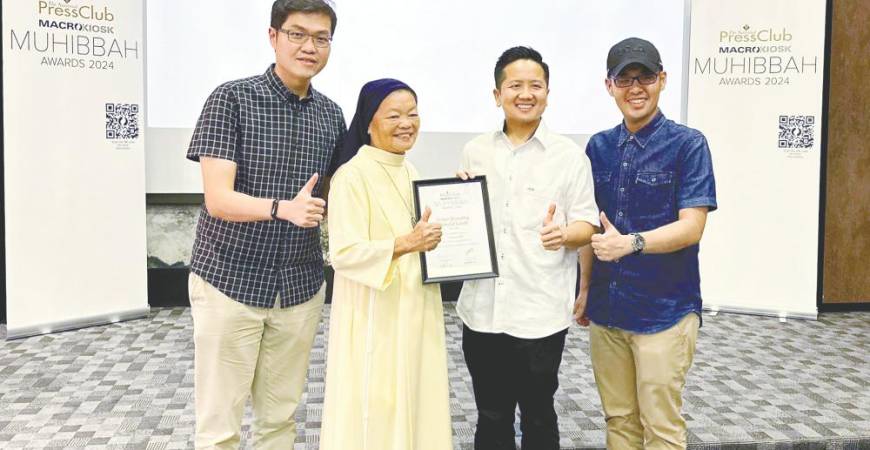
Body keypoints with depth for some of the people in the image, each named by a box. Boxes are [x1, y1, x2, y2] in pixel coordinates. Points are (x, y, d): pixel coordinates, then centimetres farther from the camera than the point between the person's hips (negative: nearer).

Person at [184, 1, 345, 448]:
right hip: (229, 281, -4)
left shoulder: (331, 115, 6)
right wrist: (282, 208, -33)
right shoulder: (232, 98, -8)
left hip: (300, 287, 4)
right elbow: (218, 199, -17)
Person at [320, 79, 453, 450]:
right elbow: (344, 253, -22)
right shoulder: (352, 176, -14)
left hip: (414, 314, 8)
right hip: (374, 319, -7)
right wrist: (406, 244, -32)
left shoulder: (409, 172, 11)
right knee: (374, 412, 0)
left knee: (415, 406, 14)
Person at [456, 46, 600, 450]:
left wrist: (564, 234, -24)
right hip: (483, 309, 3)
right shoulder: (475, 152, 9)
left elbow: (587, 224, -2)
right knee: (490, 416, 14)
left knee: (538, 413, 11)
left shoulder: (569, 155, -1)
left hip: (541, 312, -3)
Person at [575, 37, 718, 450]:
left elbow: (692, 227, -14)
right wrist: (585, 289, 13)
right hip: (606, 307, 5)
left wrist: (631, 243, -29)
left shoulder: (687, 144, -7)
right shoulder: (599, 147, 8)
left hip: (664, 310, -4)